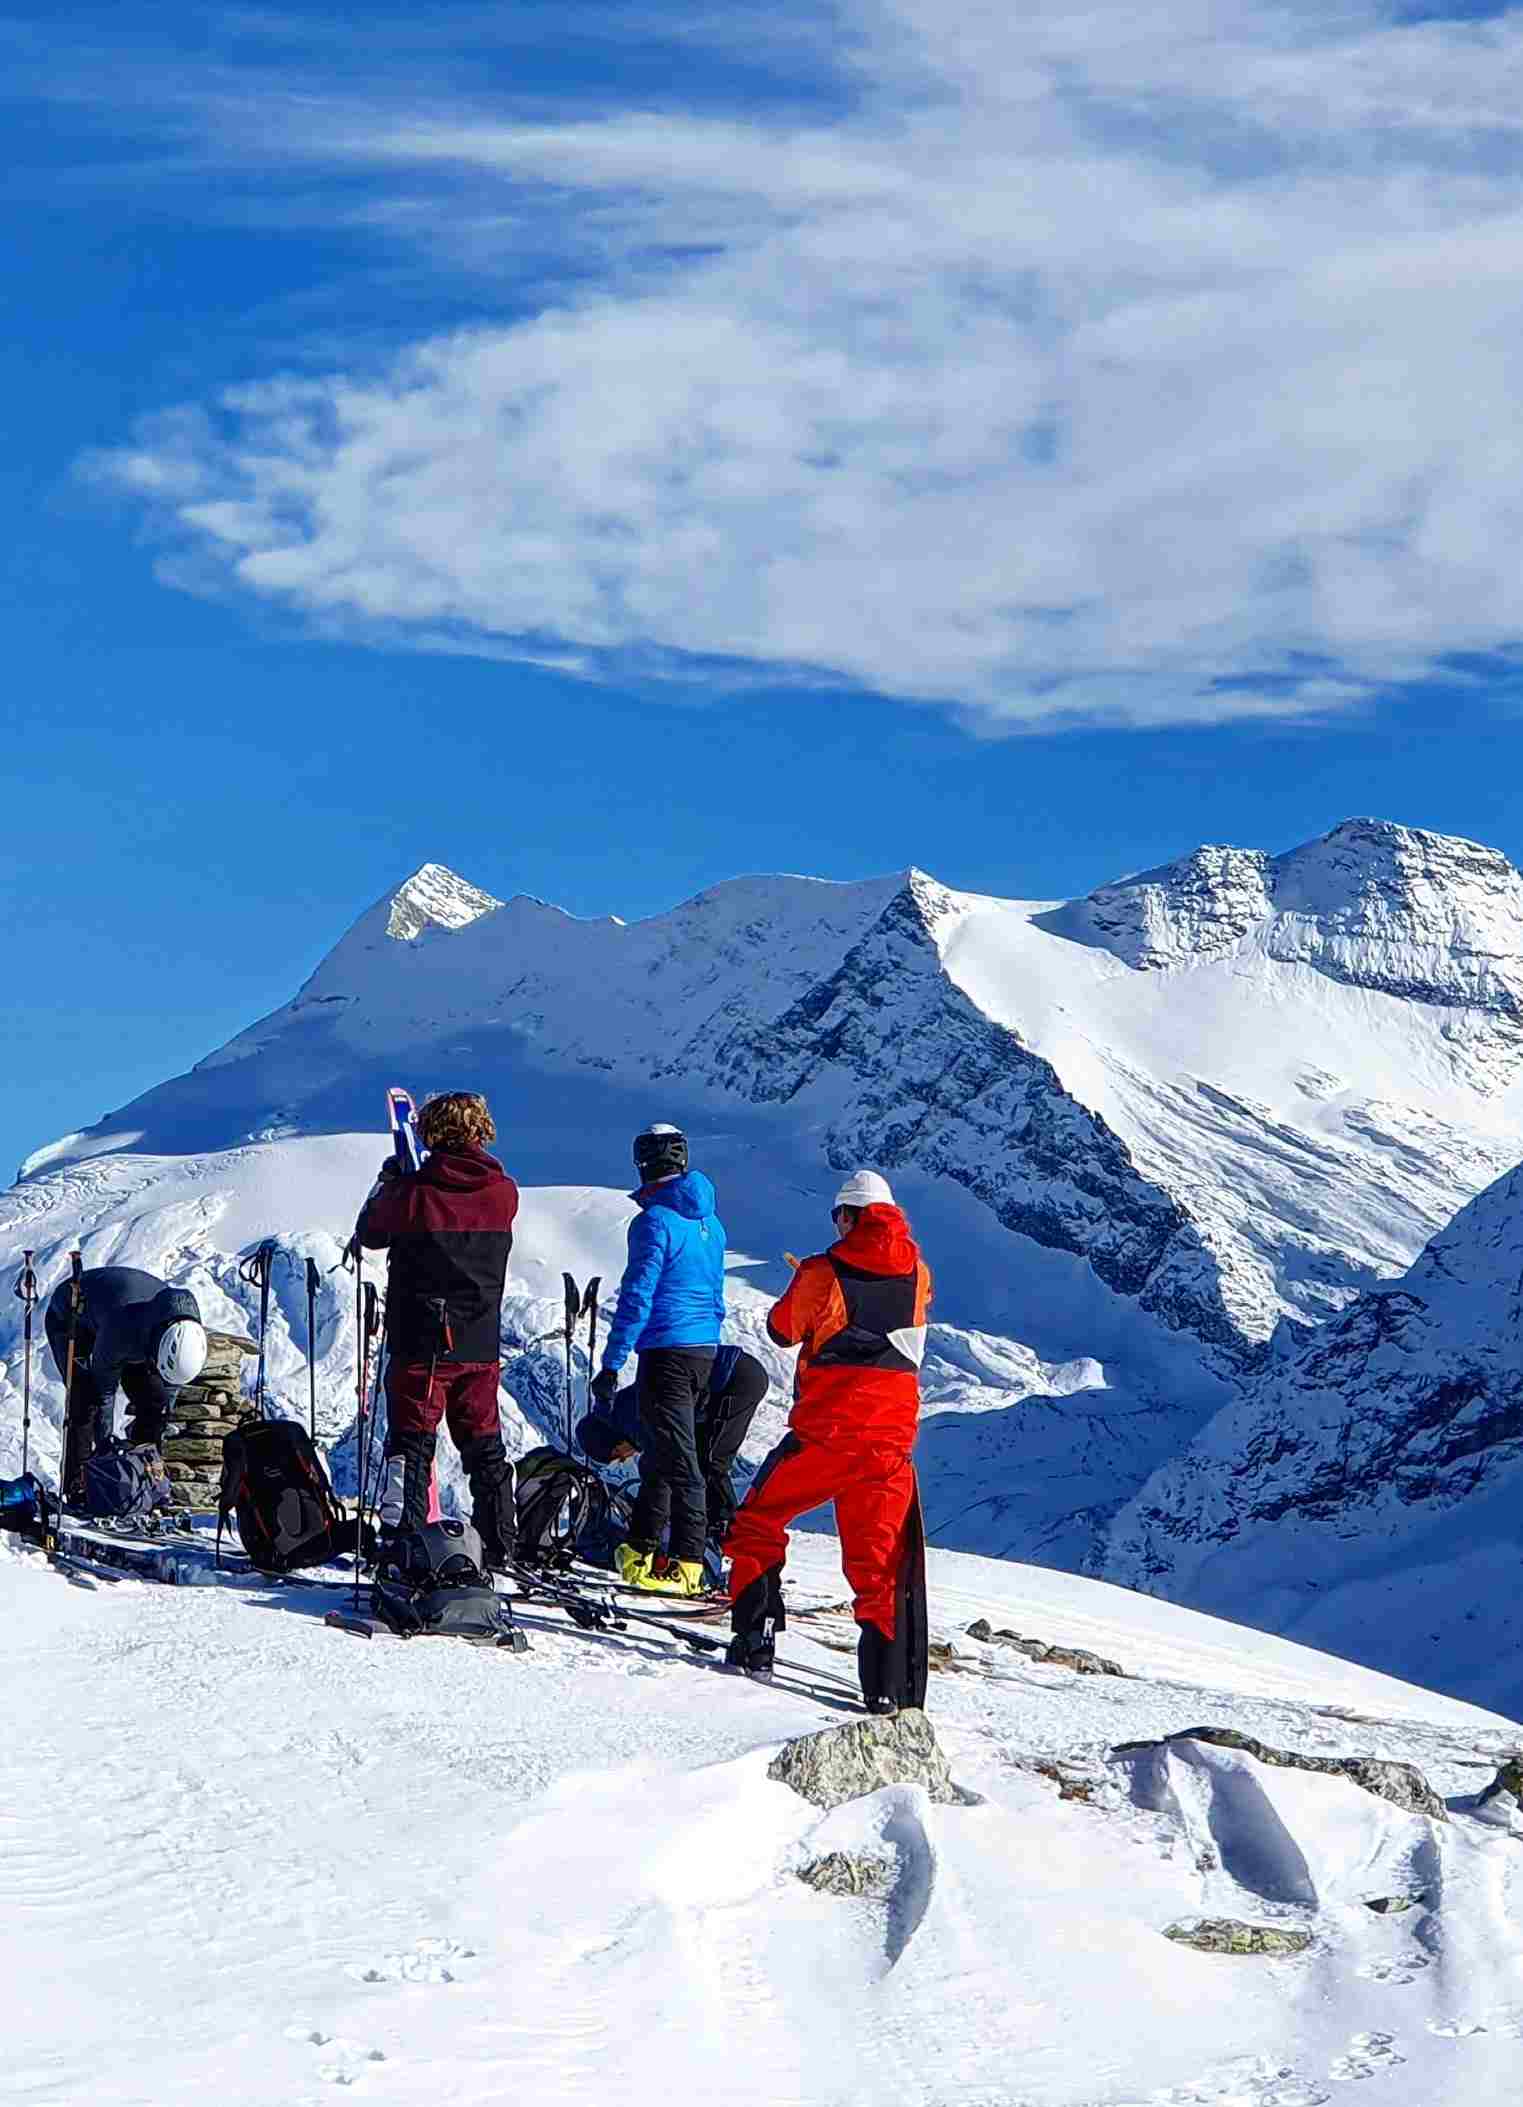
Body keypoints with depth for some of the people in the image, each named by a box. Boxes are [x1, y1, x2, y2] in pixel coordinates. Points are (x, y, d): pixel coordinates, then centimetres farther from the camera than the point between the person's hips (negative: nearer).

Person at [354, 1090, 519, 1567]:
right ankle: (499, 1546, 17)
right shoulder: (503, 1193, -3)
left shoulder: (413, 1192, -13)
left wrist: (387, 1182, 21)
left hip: (420, 1344, -4)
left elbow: (369, 1232, 4)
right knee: (485, 1446, 14)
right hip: (481, 1346, 4)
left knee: (410, 1443, 1)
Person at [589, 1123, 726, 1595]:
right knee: (660, 1450, 18)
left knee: (676, 1459, -8)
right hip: (705, 1350, 8)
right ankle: (641, 1549, 27)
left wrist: (611, 1366, -14)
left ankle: (687, 1565, -9)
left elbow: (637, 1296, -16)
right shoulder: (710, 1223, 13)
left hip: (666, 1352, -8)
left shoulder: (654, 1221, -13)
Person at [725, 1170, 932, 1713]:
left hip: (825, 1433, -3)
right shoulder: (917, 1275, 4)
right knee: (882, 1559, 8)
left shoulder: (823, 1275, -7)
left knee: (758, 1523, 17)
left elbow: (783, 1330, 7)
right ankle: (890, 1683, -2)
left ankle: (754, 1644, 10)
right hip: (892, 1438, 3)